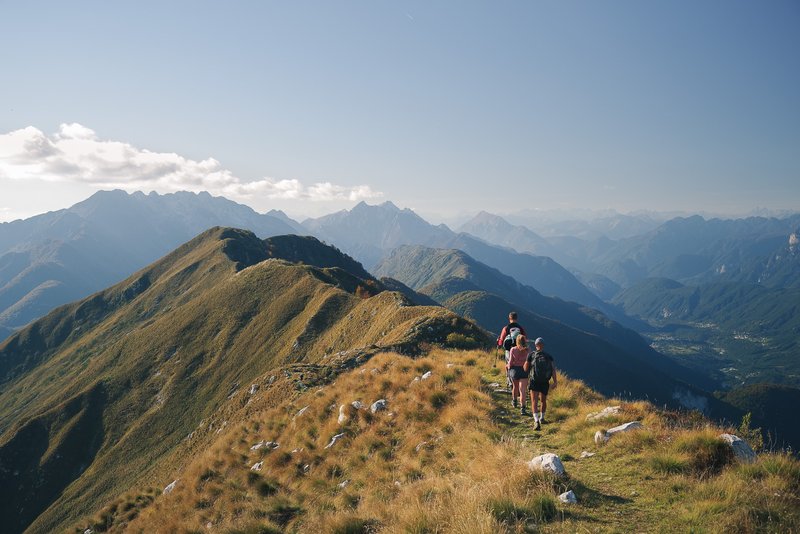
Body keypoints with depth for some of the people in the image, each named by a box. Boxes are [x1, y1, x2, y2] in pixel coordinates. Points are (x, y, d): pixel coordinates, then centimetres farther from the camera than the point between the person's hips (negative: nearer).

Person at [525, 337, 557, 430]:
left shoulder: (531, 355, -4)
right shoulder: (549, 357, 1)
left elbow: (526, 369, 1)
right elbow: (553, 370, -11)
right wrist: (555, 382, -16)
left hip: (534, 382, -3)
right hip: (545, 383, 3)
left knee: (534, 402, -8)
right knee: (543, 401, 24)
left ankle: (536, 421, -27)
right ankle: (542, 418, 43)